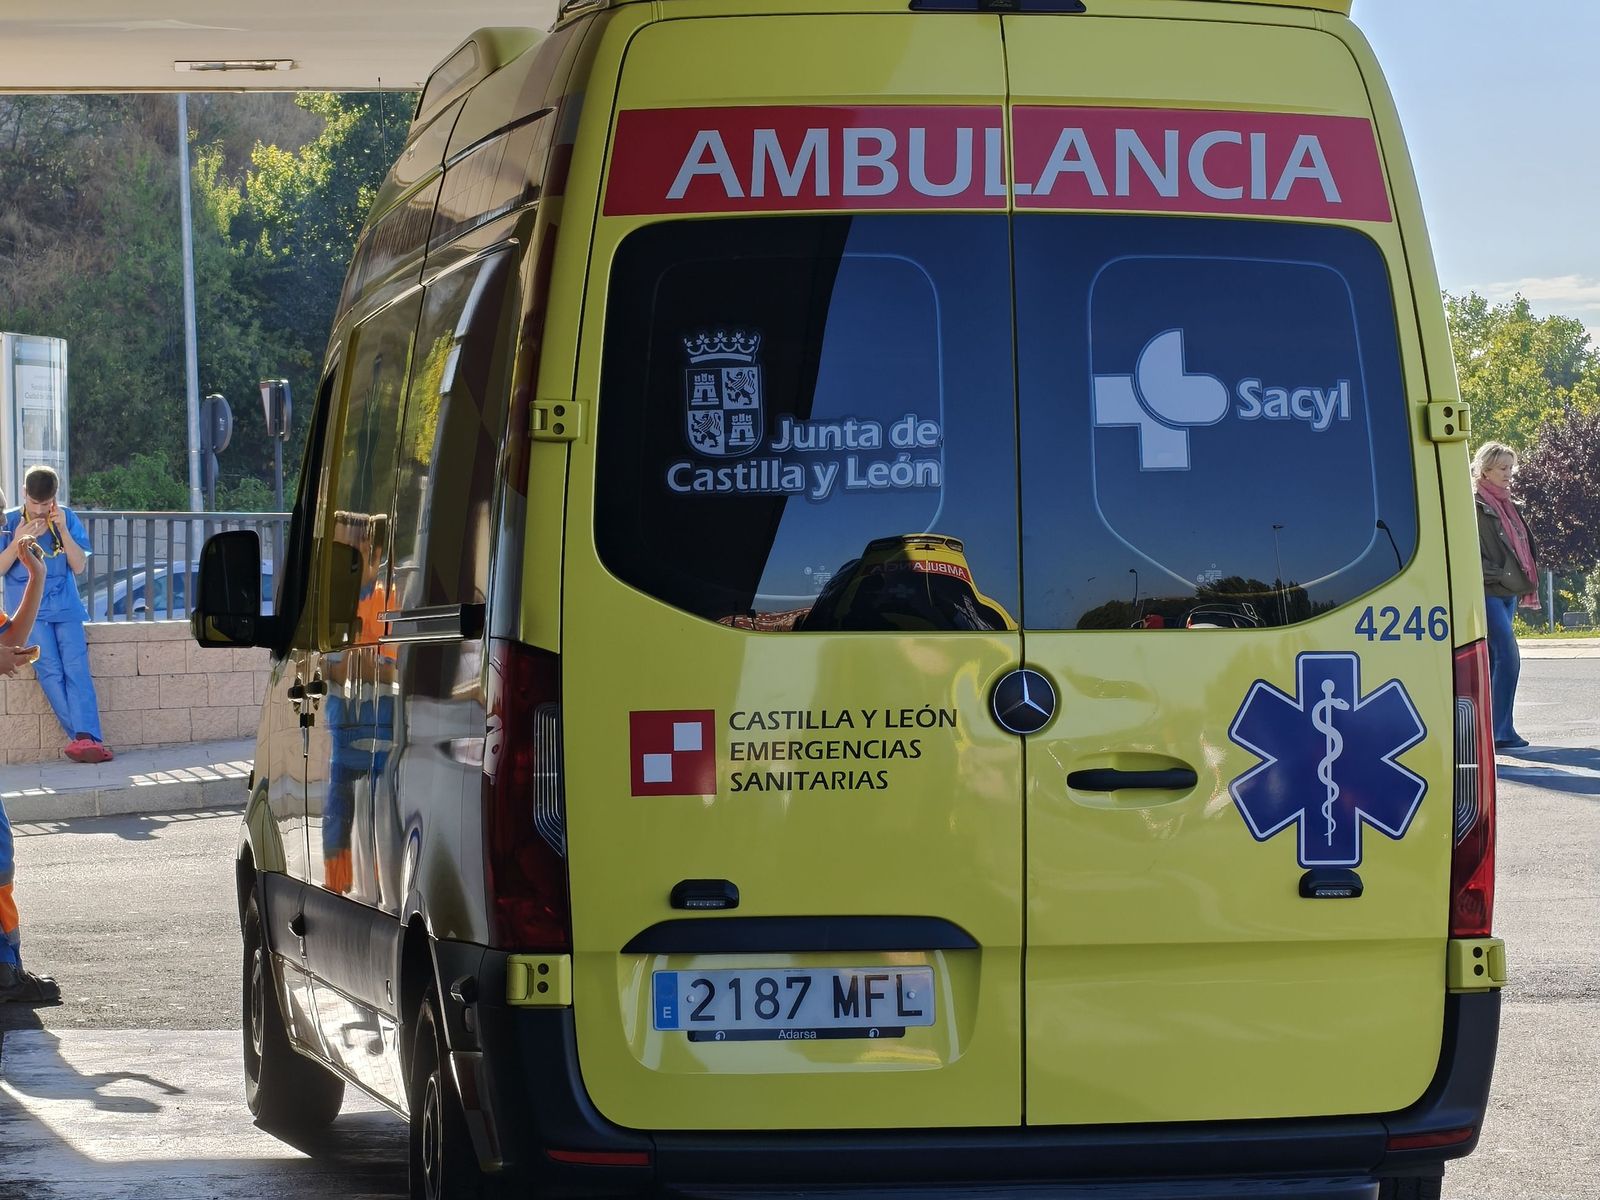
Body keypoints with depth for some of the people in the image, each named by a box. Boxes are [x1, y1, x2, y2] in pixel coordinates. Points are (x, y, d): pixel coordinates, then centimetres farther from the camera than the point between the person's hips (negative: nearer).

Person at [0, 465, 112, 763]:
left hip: (65, 606, 2)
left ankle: (85, 738, -28)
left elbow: (79, 565, 3)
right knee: (49, 669, -19)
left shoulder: (67, 519, 8)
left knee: (76, 666, -17)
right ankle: (84, 737, -23)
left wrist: (63, 530, -9)